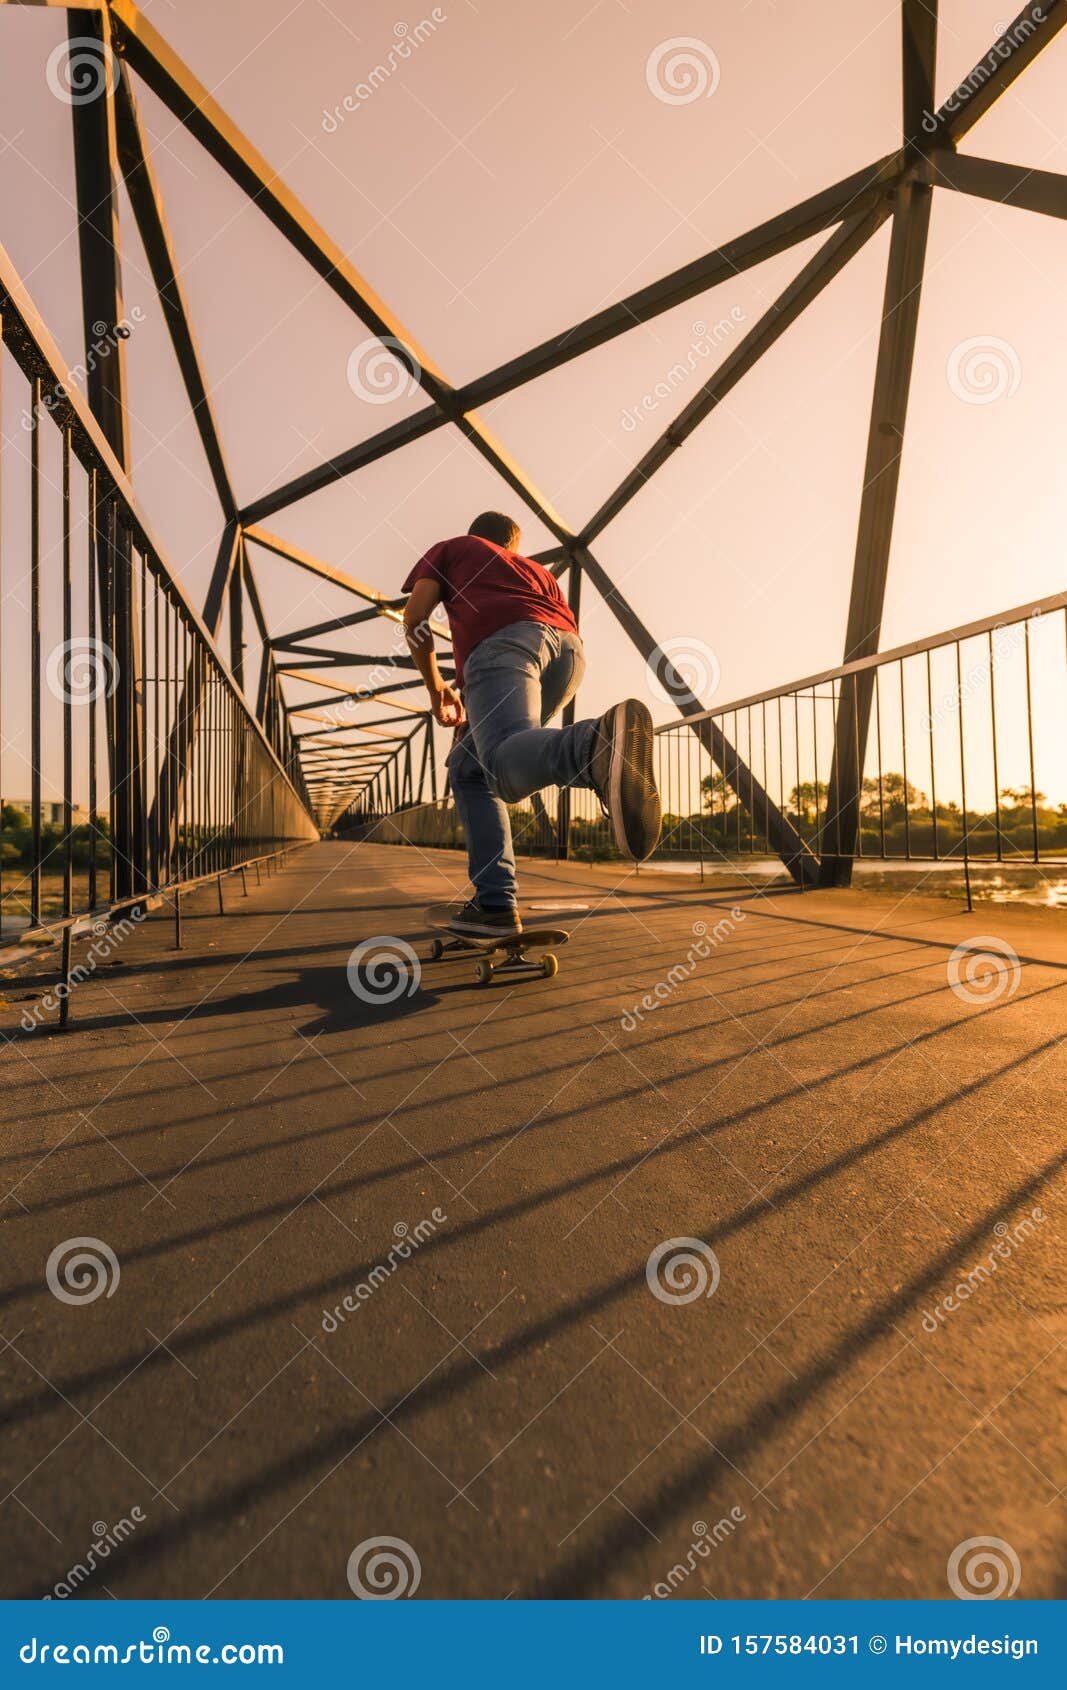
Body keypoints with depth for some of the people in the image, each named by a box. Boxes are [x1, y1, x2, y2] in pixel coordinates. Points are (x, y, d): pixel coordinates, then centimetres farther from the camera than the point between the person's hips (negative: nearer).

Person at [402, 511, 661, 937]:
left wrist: (436, 688, 32)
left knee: (507, 765, -30)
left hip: (503, 640, -5)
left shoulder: (450, 549, 35)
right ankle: (494, 903, 2)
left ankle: (603, 741, -63)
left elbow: (415, 619, 19)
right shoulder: (537, 569, 44)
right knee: (468, 767, 14)